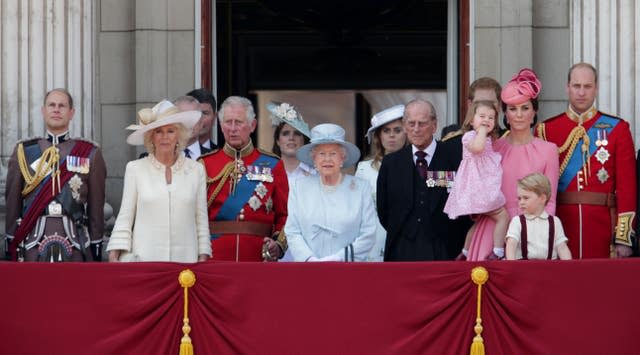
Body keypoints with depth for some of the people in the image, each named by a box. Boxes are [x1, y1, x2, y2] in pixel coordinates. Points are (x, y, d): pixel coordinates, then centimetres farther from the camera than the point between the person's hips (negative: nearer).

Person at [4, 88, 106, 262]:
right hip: (33, 245, 0)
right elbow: (12, 201, 10)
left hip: (75, 247, 0)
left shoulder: (89, 153, 6)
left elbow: (96, 206, 7)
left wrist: (96, 247, 4)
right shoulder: (23, 151, 8)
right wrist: (11, 245, 6)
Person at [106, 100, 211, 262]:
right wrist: (114, 257, -2)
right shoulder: (135, 169, 6)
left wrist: (203, 259, 4)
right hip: (143, 258, -1)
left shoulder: (196, 170, 8)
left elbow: (201, 220, 10)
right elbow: (124, 218, 6)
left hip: (184, 259, 1)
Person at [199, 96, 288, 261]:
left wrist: (279, 245, -10)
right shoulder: (205, 164, 6)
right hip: (214, 258, 0)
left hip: (259, 258, 0)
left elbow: (284, 215, 7)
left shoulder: (272, 165, 7)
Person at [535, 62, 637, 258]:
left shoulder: (617, 129, 4)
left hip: (602, 226, 0)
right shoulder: (545, 130, 6)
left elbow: (627, 185, 1)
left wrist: (624, 238, -6)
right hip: (560, 226, 0)